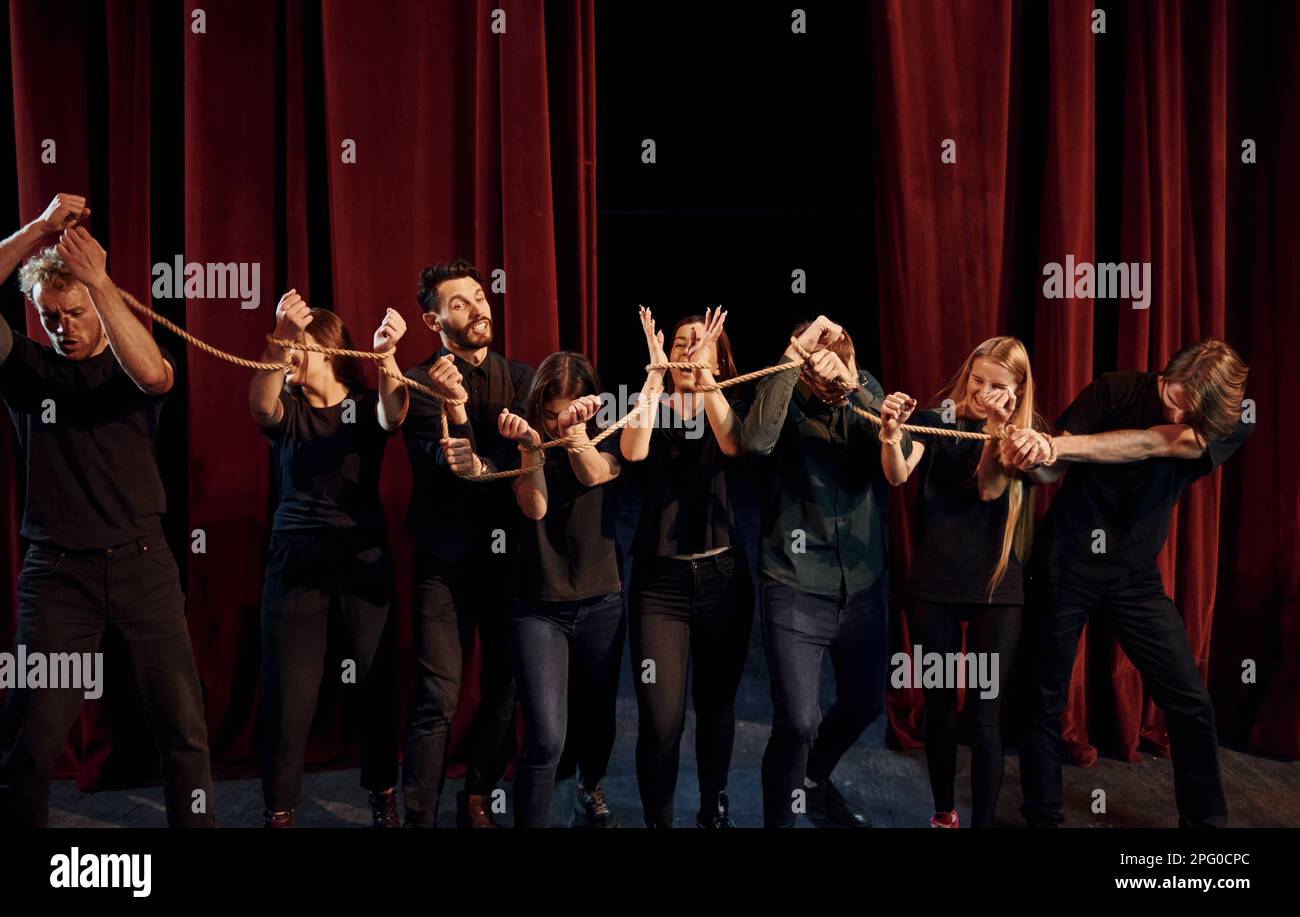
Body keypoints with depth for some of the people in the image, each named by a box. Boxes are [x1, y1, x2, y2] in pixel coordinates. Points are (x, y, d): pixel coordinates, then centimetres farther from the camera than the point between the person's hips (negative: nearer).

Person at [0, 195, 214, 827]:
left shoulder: (134, 364, 7)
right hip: (56, 568, 0)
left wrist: (98, 279, -23)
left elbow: (154, 375, -19)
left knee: (184, 726, 0)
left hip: (142, 562, 0)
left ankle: (195, 821, 15)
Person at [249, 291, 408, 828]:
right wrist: (277, 339, -39)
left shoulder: (367, 405, 3)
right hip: (295, 559, 1)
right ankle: (279, 809, 14)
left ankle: (383, 796, 23)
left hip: (364, 558, 0)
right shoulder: (287, 411, 5)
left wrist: (386, 355, -42)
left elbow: (395, 414, -21)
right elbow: (260, 404, -20)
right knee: (289, 691, -1)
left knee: (375, 684, 4)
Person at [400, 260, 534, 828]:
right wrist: (454, 406, -31)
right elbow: (447, 465, -14)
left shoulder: (520, 378, 8)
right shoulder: (421, 384, -2)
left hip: (508, 550, 3)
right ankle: (420, 817, 6)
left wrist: (484, 465, -27)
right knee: (438, 700, -6)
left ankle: (477, 801, 27)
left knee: (505, 687, 8)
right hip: (445, 555, -3)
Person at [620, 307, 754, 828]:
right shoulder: (652, 410, 3)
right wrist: (656, 371, -20)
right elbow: (633, 452, -20)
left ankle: (714, 810, 34)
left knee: (717, 705, 13)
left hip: (722, 576, 2)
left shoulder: (727, 411, 7)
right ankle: (657, 820, 13)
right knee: (661, 721, -9)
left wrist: (705, 372, -22)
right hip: (660, 579, -2)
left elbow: (733, 446, -17)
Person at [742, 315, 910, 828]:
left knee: (865, 703, 21)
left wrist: (854, 384, -29)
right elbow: (757, 440, -34)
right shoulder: (787, 398, -12)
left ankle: (814, 783, 49)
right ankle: (781, 818, 13)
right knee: (796, 722, -13)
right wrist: (793, 354, -33)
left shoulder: (865, 390, -1)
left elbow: (901, 451, -17)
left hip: (863, 586, 5)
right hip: (796, 590, -5)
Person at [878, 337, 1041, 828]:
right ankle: (943, 812, 27)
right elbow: (897, 476, -16)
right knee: (938, 704, 10)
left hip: (996, 589, 0)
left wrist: (998, 427, -27)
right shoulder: (936, 420, 1)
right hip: (933, 585, 1)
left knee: (985, 713, -1)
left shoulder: (1023, 433, 1)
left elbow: (990, 488, -14)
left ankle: (983, 820, 10)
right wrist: (890, 433, -35)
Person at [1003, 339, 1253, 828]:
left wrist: (1055, 446, -38)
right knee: (1045, 702, 3)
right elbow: (1051, 472, -15)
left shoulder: (1231, 425, -9)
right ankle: (1042, 816, 20)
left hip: (1135, 574, 2)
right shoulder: (1115, 391, -11)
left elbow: (1150, 443, -27)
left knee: (1190, 703, 0)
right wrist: (1038, 453, -39)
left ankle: (1205, 820, 21)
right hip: (1065, 563, -2)